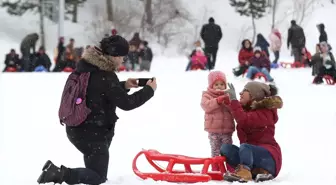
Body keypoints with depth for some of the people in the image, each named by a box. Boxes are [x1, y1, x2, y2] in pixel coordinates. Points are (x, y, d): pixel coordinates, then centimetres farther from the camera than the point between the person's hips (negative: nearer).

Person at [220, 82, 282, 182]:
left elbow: (243, 120, -28)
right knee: (225, 147, -15)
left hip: (269, 158, -9)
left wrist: (233, 99, -22)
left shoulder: (265, 112, -12)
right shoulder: (248, 108, 14)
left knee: (244, 147, -34)